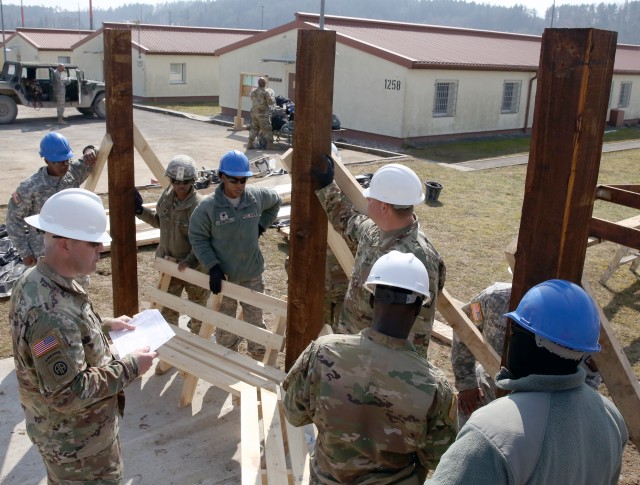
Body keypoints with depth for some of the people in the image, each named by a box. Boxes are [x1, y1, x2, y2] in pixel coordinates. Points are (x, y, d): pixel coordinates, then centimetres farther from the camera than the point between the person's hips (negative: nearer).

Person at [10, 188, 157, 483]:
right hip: (75, 439, -9)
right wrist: (130, 367, -25)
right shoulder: (50, 311, -38)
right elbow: (69, 394, -34)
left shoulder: (38, 280, -5)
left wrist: (106, 324, 6)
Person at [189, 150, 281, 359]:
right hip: (223, 275, -2)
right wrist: (212, 266, -18)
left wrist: (262, 224, 3)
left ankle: (258, 360, 32)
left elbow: (276, 201, 14)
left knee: (255, 320, 14)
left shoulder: (257, 197, -9)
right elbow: (197, 238, -9)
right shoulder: (208, 206, -17)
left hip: (252, 274, 2)